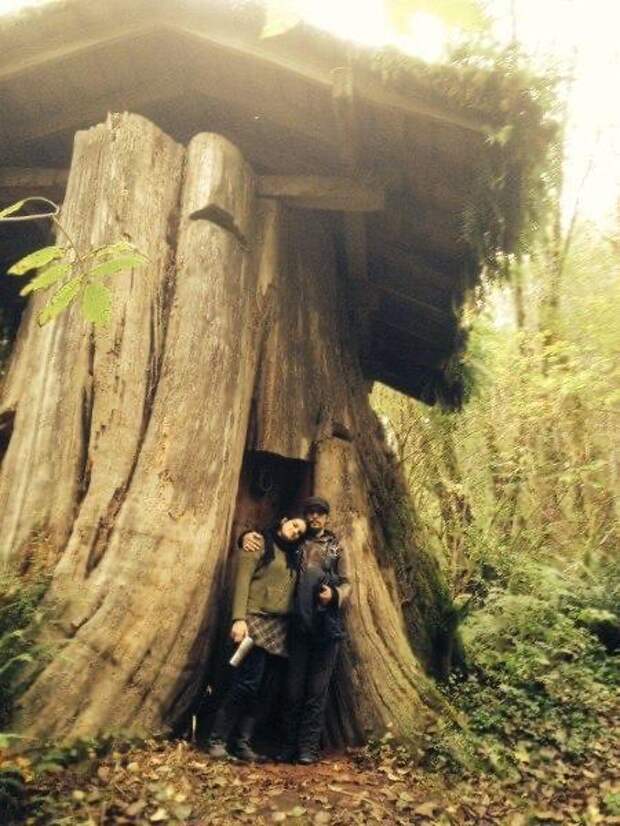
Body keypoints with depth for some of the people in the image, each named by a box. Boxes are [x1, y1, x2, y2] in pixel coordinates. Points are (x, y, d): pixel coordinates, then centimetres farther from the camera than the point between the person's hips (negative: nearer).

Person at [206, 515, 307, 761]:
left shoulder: (292, 555, 19)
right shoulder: (259, 543, -1)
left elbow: (292, 591, 17)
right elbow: (242, 580, -10)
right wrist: (239, 618, -19)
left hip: (279, 628, 7)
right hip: (256, 621, -7)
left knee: (259, 688, 6)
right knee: (247, 683, -12)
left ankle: (243, 743, 13)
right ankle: (217, 740, -1)